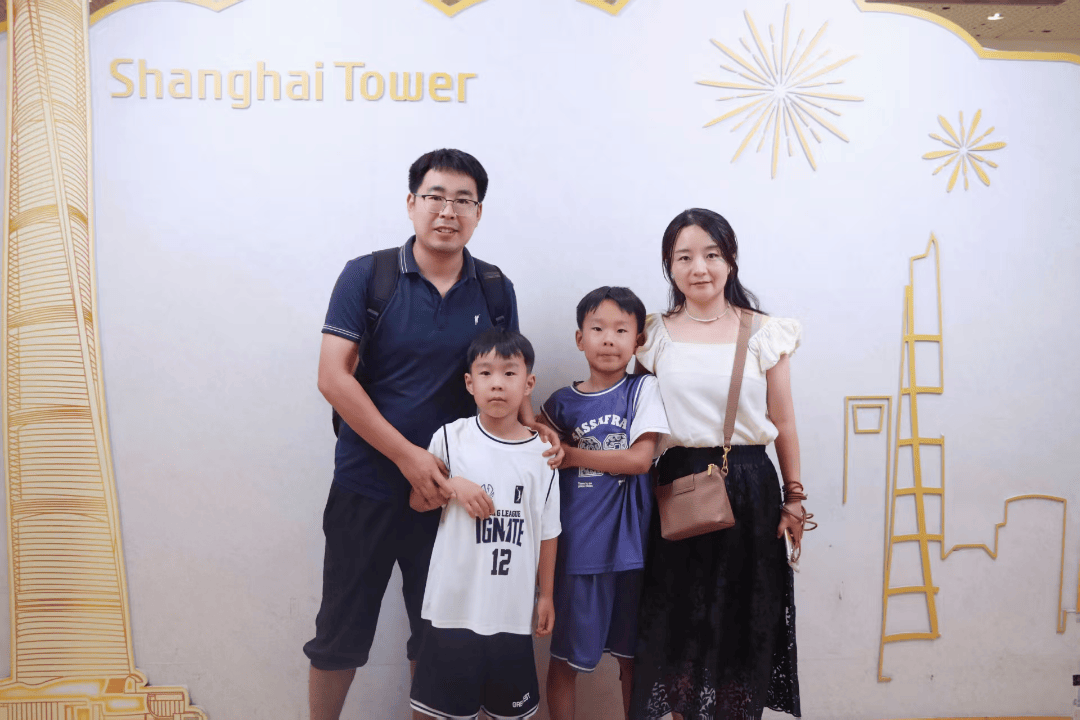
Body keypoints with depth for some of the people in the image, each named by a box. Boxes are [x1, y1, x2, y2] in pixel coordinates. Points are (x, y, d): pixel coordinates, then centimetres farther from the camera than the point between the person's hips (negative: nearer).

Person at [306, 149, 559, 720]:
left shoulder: (495, 289, 2)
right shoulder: (367, 276, -7)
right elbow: (333, 377, -12)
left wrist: (531, 423, -10)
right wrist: (408, 455, -18)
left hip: (452, 489, 3)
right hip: (367, 489, -2)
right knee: (339, 634, 11)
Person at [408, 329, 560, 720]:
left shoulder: (541, 452, -2)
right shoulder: (450, 438, -6)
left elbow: (547, 531, 6)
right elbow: (416, 499, 4)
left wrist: (546, 595, 10)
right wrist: (454, 486, -14)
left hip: (513, 609, 1)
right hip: (454, 603, -1)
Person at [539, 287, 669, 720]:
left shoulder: (643, 390, 0)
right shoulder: (561, 404, 4)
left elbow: (640, 459, -10)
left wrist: (573, 455, -9)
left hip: (629, 544, -1)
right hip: (576, 546, 1)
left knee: (631, 653, 14)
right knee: (565, 655, 7)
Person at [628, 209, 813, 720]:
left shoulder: (764, 333, 0)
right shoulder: (655, 336, 2)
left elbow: (783, 424, 4)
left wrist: (793, 499, 4)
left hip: (749, 486, 0)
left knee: (742, 615, 9)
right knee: (679, 616, 9)